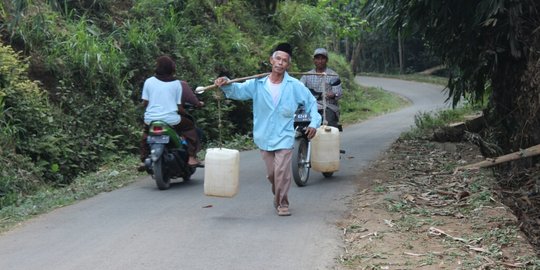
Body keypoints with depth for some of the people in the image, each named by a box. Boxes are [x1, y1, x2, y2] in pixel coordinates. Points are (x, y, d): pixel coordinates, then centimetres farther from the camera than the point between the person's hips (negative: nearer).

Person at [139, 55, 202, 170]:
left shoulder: (149, 82, 3)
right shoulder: (177, 84, 1)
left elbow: (144, 103, 5)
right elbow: (179, 107, 0)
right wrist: (185, 113, 21)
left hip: (151, 119, 2)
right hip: (171, 120, -2)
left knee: (146, 132, 34)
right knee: (190, 126, 20)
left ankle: (144, 160, 28)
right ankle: (192, 158, 8)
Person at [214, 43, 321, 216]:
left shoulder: (295, 86, -3)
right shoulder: (258, 84, -1)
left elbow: (311, 102, 5)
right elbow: (238, 90, -12)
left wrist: (314, 122, -7)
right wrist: (226, 85, -32)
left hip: (284, 136, -2)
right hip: (264, 137, 2)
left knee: (282, 171, -12)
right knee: (271, 173, 11)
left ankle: (282, 203, 5)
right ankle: (278, 197, 36)